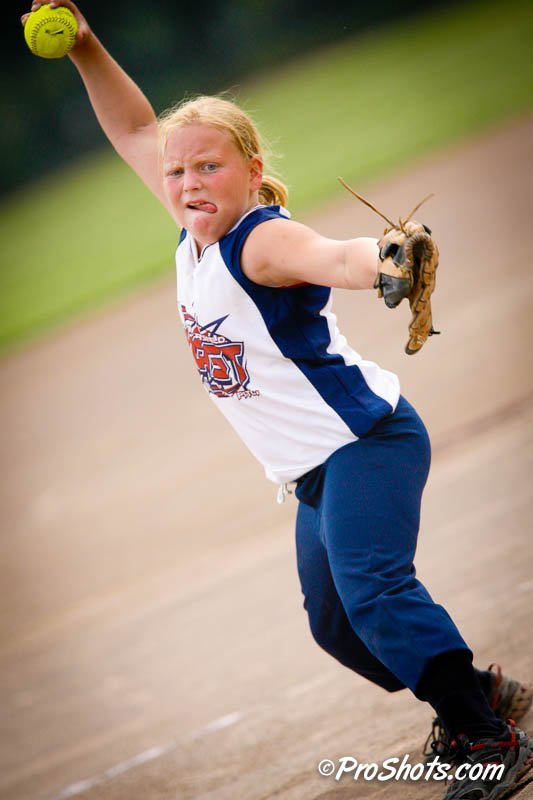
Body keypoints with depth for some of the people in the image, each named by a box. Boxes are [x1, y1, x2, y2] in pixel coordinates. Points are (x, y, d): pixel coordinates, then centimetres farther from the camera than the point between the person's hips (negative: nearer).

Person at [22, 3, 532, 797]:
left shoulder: (263, 239, -21)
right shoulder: (198, 229, 4)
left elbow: (334, 257, -45)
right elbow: (135, 133, 17)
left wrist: (386, 259, -67)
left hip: (366, 440, -10)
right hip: (317, 471, 10)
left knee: (371, 590, -26)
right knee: (336, 624, 14)